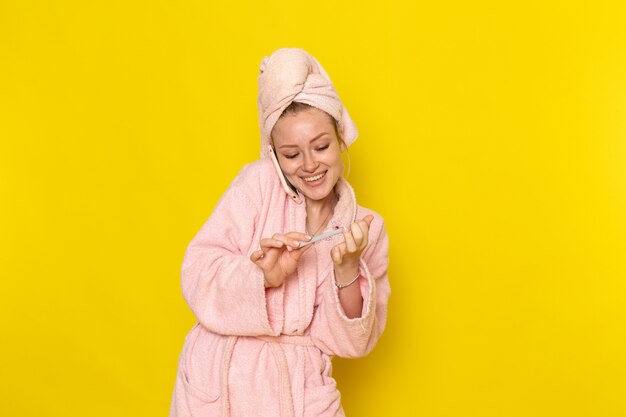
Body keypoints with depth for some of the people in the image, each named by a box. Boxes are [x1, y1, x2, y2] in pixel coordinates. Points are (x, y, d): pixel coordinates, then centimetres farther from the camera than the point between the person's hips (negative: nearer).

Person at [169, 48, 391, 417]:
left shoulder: (367, 227, 2)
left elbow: (352, 341, -2)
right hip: (222, 378, -2)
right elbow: (197, 278, -9)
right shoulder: (258, 183, -4)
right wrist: (264, 275, -24)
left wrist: (347, 272, -16)